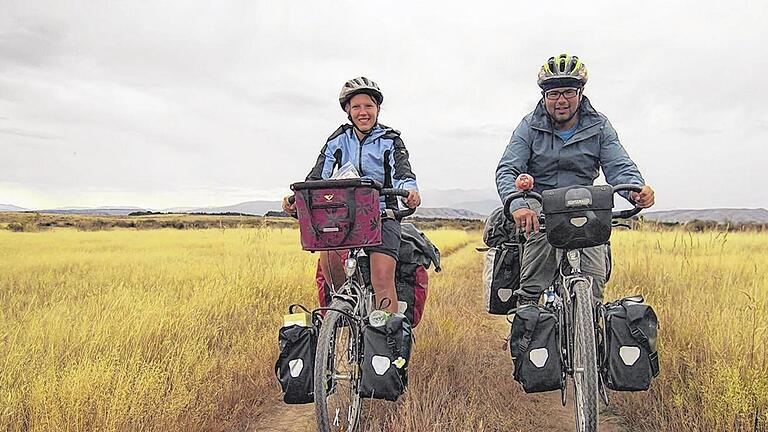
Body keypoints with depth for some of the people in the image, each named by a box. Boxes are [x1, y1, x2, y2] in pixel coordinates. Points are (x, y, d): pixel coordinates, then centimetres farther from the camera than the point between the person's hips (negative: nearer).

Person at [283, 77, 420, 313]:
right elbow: (318, 175, -2)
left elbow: (403, 173, -16)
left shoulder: (390, 141, 0)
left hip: (382, 215, -2)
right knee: (328, 258, -24)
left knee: (382, 277, -20)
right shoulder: (339, 140, 7)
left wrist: (411, 191, -40)